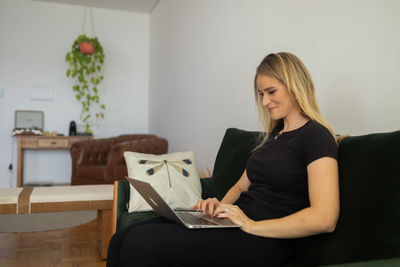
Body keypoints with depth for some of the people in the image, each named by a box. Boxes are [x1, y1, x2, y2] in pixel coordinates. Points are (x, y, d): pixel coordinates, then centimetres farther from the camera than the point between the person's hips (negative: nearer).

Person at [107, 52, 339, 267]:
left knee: (141, 242, -23)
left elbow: (325, 219, -19)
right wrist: (220, 205, 2)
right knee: (122, 239, -8)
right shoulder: (272, 135, 20)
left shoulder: (316, 137, -7)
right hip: (236, 221, 8)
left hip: (265, 240, -8)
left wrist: (253, 225, -19)